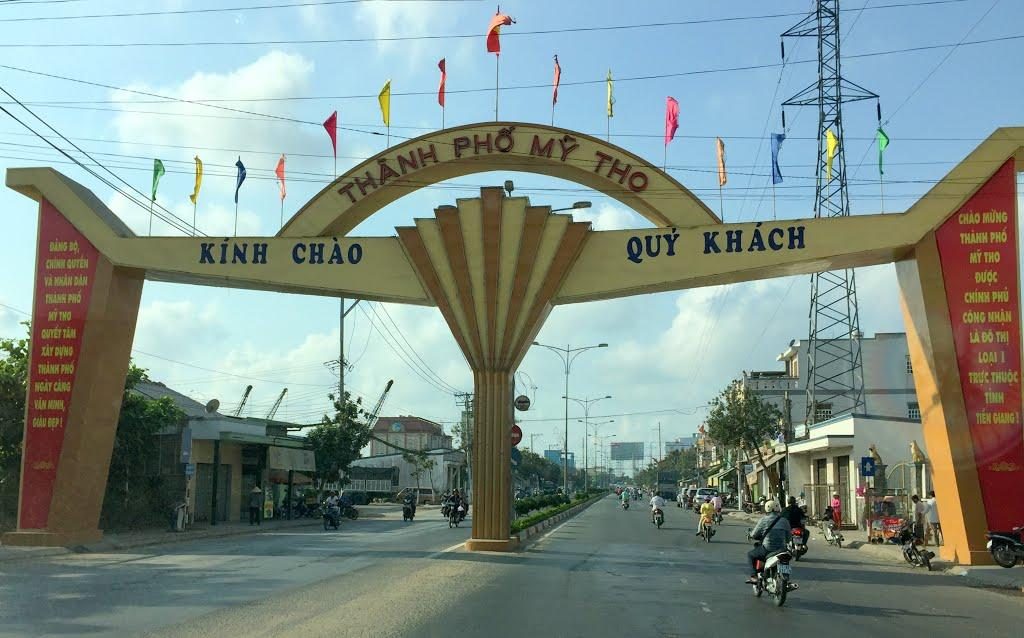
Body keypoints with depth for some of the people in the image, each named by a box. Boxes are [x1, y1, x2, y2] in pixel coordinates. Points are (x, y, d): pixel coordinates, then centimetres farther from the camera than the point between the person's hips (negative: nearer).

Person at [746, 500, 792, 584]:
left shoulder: (764, 520, -3)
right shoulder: (785, 520, 8)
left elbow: (754, 535, 1)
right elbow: (788, 537, 14)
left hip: (767, 549, -4)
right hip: (781, 549, 4)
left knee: (750, 554, 19)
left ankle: (753, 576, 5)